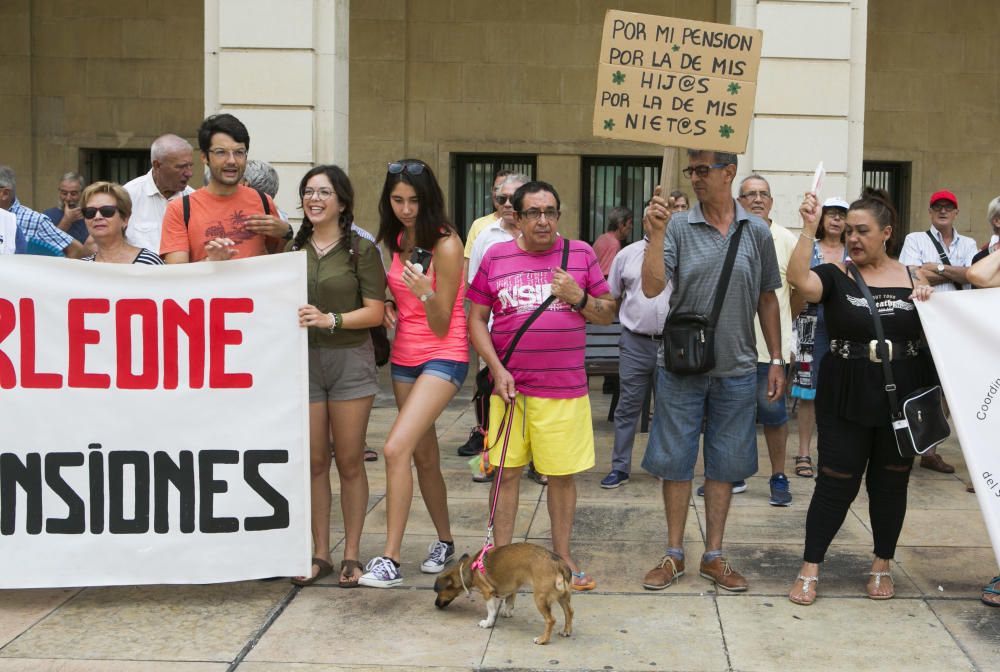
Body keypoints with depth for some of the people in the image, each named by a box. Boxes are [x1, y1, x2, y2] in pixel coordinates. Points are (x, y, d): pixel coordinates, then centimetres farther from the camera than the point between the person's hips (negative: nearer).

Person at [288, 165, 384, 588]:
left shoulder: (361, 250, 0)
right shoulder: (293, 249, 11)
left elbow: (375, 312, -7)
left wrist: (330, 320, -19)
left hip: (350, 360, -3)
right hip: (303, 359, 3)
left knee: (349, 461, 2)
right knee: (314, 460, 5)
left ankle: (352, 555, 13)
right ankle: (320, 553, 16)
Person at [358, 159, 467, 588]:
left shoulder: (445, 245, -14)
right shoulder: (396, 240, 7)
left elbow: (442, 327, -14)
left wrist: (426, 294, -32)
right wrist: (389, 305, 0)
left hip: (443, 358, -8)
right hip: (404, 357, 8)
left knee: (396, 448, -21)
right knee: (424, 456, 15)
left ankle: (390, 560, -17)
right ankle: (444, 541, 32)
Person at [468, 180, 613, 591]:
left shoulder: (581, 254, 6)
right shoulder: (496, 257, 5)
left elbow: (608, 315, 11)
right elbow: (475, 320, 5)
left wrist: (579, 298, -9)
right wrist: (497, 370, -6)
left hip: (565, 389, 0)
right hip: (510, 387, 0)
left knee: (562, 474, 7)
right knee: (507, 471, 5)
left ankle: (562, 556, 22)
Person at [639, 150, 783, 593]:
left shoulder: (757, 232, 3)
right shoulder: (678, 227, -3)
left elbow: (767, 299, 9)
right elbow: (652, 287, -13)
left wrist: (776, 360, 8)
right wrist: (656, 234, -23)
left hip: (735, 368, 2)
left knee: (725, 464, 10)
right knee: (675, 461, 7)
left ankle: (714, 556, 24)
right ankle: (674, 555, 22)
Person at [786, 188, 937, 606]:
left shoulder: (913, 279, 4)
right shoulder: (835, 276, -4)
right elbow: (798, 279, -25)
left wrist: (929, 301, -9)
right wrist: (809, 228, -29)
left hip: (903, 398, 2)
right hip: (846, 398, -2)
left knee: (890, 482, 12)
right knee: (836, 484, 1)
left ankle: (882, 566, 28)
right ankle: (810, 569, 12)